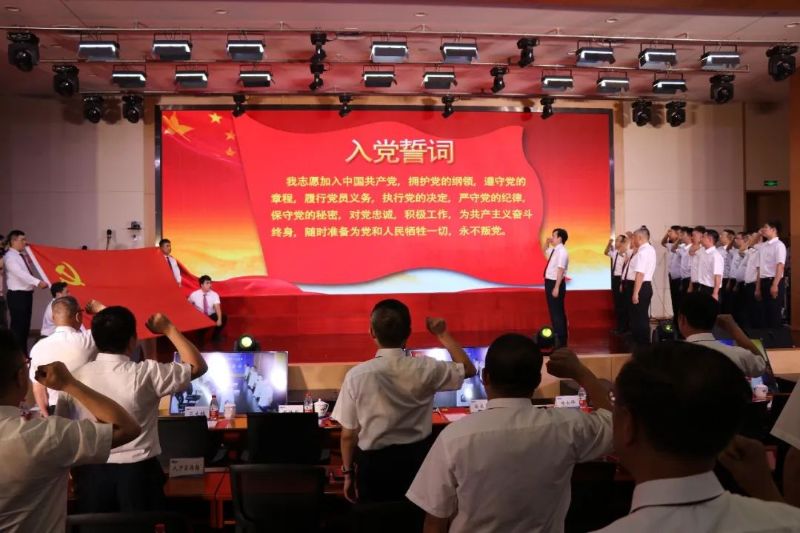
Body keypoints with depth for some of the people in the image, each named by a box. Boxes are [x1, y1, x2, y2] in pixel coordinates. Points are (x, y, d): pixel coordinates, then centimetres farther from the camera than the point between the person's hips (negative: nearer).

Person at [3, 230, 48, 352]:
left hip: (27, 294, 8)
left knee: (25, 326, 13)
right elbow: (21, 273, -27)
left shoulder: (24, 255, 14)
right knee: (18, 326, -6)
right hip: (17, 295, -8)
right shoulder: (10, 257, -13)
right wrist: (38, 282, -38)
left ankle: (23, 354, 21)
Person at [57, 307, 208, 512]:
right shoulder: (146, 374, -14)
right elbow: (198, 366, -3)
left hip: (92, 472, 3)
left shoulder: (75, 378, -4)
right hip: (138, 472, -3)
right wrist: (169, 329, 4)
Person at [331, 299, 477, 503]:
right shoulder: (425, 368, -13)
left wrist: (348, 473, 7)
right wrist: (443, 334, 10)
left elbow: (349, 434, -7)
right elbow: (468, 370, 6)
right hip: (416, 460, 1)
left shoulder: (357, 375, -15)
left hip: (374, 464, -1)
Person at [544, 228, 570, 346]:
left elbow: (560, 271, -24)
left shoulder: (562, 252, -19)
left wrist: (556, 288, -27)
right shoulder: (553, 250, 9)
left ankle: (561, 340, 7)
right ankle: (557, 336, 29)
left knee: (557, 311, -2)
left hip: (556, 283, -9)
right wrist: (547, 243, 13)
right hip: (549, 282, 9)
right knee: (553, 310, 17)